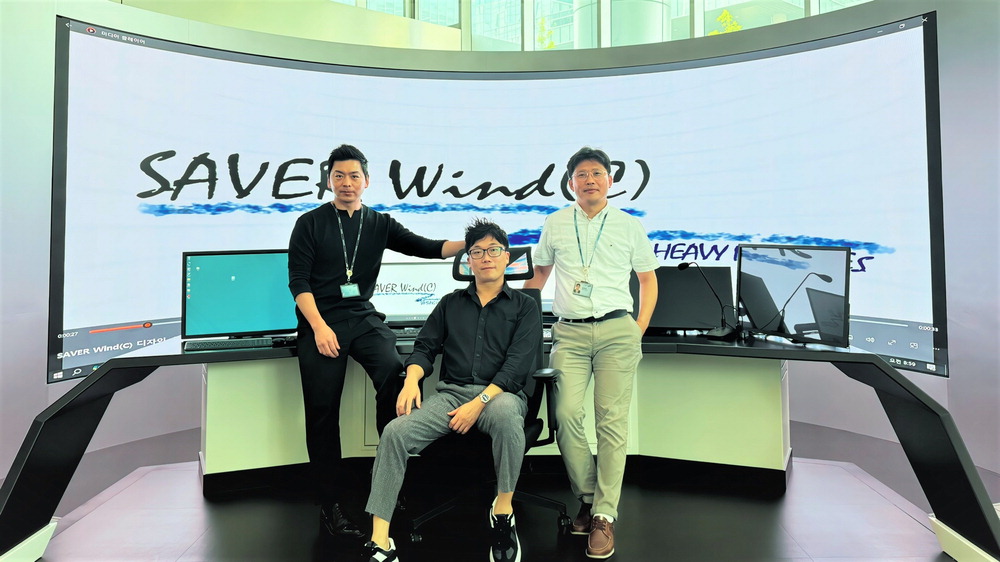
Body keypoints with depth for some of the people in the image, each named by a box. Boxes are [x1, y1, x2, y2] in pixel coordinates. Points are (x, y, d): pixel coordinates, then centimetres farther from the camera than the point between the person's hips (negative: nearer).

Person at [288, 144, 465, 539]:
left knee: (393, 372, -25)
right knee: (323, 410, 0)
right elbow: (298, 281, -2)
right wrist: (319, 327, -13)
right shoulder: (310, 224, 4)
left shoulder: (380, 224, 10)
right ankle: (332, 503, 15)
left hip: (363, 317, 2)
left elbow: (426, 248, 1)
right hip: (320, 321, -1)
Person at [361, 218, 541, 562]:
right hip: (450, 393, 3)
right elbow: (424, 348, 14)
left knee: (505, 414, -39)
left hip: (499, 394, -3)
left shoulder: (524, 307, 9)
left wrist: (479, 402, -17)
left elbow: (518, 363, -5)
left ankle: (503, 511, -16)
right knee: (395, 433, -24)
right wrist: (411, 380, -8)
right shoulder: (451, 304, 20)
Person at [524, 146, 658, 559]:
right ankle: (587, 497, 9)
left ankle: (604, 515, 3)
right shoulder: (555, 224, 13)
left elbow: (648, 280, 16)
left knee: (612, 421, -5)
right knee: (566, 414, -12)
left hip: (617, 331, -1)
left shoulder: (630, 226, 10)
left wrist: (639, 331, 6)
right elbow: (539, 274, 22)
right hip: (569, 332, 1)